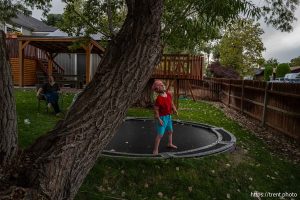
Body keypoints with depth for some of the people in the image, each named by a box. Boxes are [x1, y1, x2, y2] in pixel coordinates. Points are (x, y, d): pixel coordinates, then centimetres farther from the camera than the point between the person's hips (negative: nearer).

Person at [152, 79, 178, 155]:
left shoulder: (169, 94, -1)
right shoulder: (159, 98, -23)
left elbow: (171, 103, 12)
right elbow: (156, 110, -20)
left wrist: (174, 110, -4)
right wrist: (159, 119, -21)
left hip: (168, 116, 8)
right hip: (162, 117, -8)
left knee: (170, 131, 25)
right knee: (160, 134, -6)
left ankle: (170, 144, 47)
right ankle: (155, 150, 5)